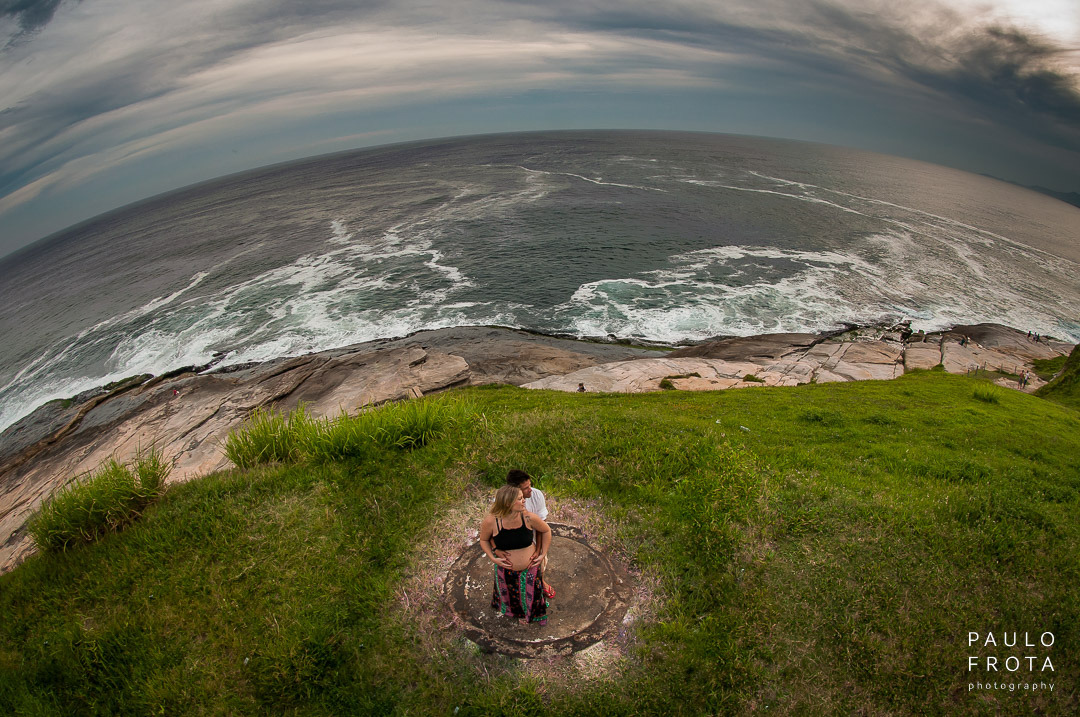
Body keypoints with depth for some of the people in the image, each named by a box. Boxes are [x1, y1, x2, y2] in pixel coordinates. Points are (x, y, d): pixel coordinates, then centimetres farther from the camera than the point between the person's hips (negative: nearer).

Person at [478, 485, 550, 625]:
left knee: (531, 593, 26)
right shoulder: (491, 521, -28)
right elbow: (484, 540, -7)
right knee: (512, 594, 29)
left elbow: (546, 531, -7)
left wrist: (543, 554, -7)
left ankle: (535, 613, 60)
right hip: (506, 569, 0)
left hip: (530, 567, 0)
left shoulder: (529, 518, -27)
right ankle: (519, 612, 63)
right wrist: (493, 558, -17)